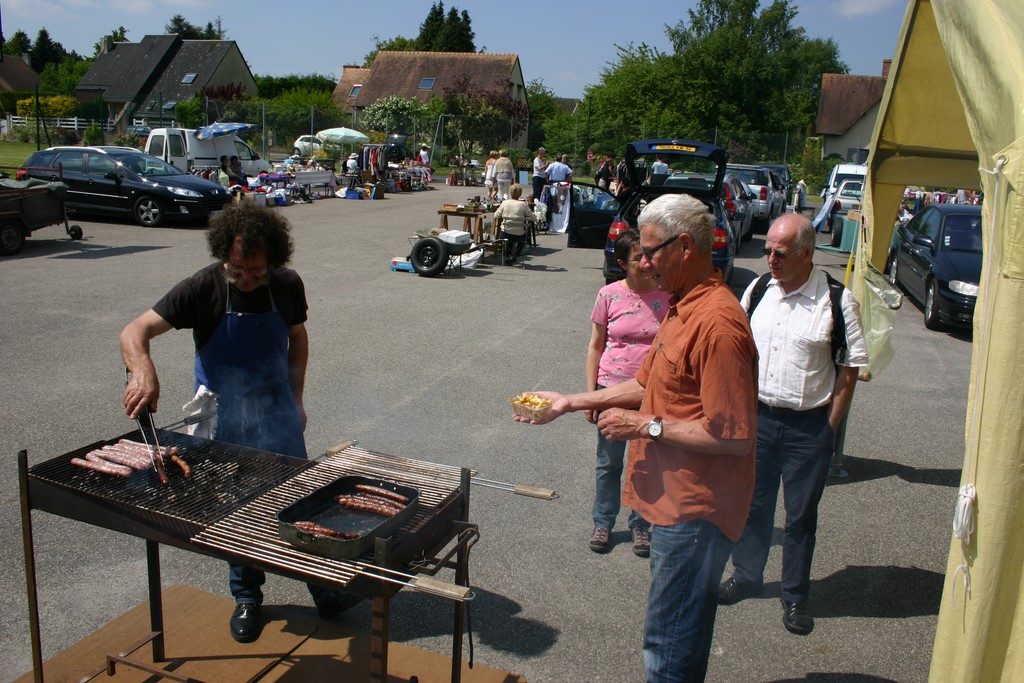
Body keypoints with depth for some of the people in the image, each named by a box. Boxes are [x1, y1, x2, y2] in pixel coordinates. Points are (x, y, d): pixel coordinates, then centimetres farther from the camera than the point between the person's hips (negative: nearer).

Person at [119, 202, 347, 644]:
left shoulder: (287, 286, -9)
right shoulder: (203, 288, -17)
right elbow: (135, 332, -23)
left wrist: (296, 398, 5)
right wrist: (143, 371, -44)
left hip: (277, 414, 2)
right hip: (223, 420, -1)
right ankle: (246, 596, 30)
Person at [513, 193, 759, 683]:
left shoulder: (717, 325, -24)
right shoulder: (684, 307, 10)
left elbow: (733, 437, -26)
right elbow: (648, 384, 17)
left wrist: (647, 426, -19)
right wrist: (570, 402, 11)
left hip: (694, 509, -10)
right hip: (676, 499, 10)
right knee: (680, 634, 25)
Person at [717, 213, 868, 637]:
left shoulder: (837, 300, -11)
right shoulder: (757, 291, 2)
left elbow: (849, 371, -7)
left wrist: (829, 427, -7)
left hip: (808, 426, -3)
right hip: (757, 416, 4)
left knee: (801, 514, 10)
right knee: (752, 503, 16)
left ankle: (795, 595, 29)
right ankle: (747, 575, 36)